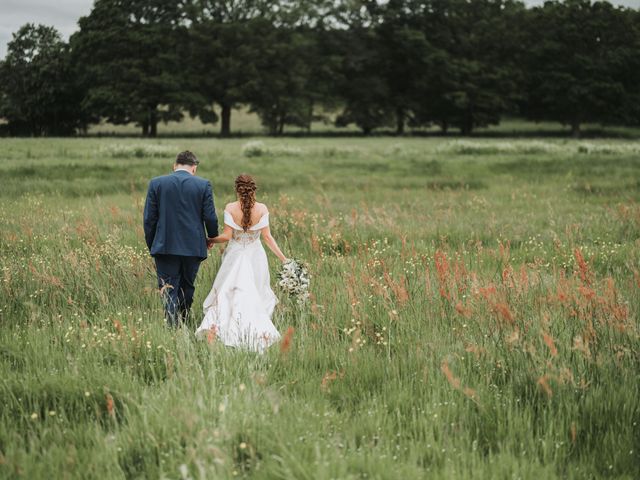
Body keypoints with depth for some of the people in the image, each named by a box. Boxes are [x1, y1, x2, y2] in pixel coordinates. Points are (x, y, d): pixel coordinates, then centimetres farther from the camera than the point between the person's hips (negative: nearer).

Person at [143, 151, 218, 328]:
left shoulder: (156, 183, 0)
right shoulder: (204, 185, -2)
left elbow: (149, 218, 0)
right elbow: (210, 217, -2)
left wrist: (151, 245, 10)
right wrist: (212, 237, 16)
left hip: (165, 246, -1)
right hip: (193, 247, 1)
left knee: (168, 291, 0)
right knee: (187, 288, 16)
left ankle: (172, 327, -14)